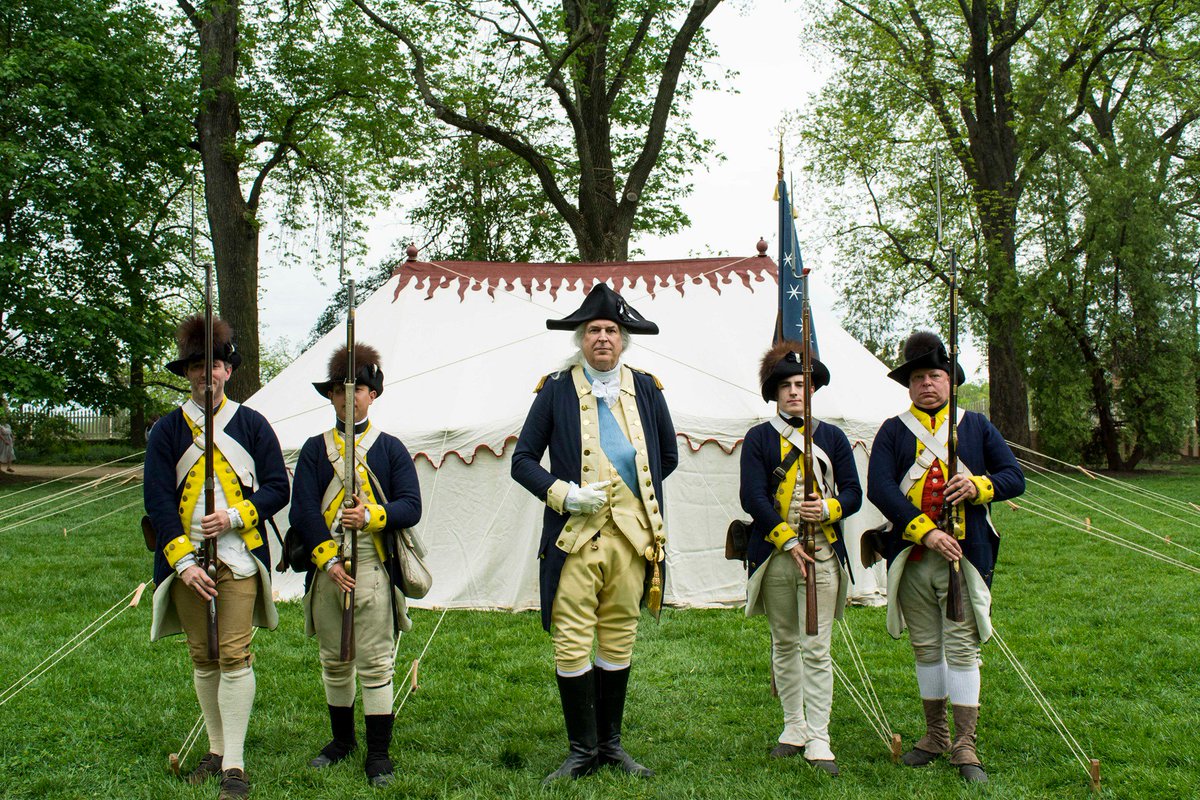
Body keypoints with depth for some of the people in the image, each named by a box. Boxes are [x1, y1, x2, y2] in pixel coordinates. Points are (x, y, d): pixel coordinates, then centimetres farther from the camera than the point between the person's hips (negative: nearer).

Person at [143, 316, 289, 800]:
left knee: (235, 656, -8)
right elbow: (158, 501, -1)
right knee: (202, 658, 10)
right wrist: (183, 562, -11)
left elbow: (277, 488, 4)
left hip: (238, 557, -2)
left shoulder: (251, 424, 5)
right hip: (186, 559, 2)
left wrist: (234, 516, -12)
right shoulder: (167, 430, 5)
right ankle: (216, 749, 23)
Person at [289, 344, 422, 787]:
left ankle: (378, 754, 6)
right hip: (326, 569, 2)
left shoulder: (391, 448, 7)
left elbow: (411, 507, -1)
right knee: (334, 662, 12)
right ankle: (342, 739, 29)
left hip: (373, 569, -2)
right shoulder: (315, 449, 9)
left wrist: (371, 516, -20)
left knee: (375, 664, -2)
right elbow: (302, 510, 0)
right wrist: (327, 559, -10)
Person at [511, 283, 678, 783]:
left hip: (631, 535, 2)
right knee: (571, 645, -5)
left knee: (618, 644, 9)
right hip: (575, 535, -2)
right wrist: (565, 494, -10)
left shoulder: (646, 389, 11)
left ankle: (611, 744, 22)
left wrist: (635, 491, 10)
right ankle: (582, 751, 8)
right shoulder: (556, 390, 3)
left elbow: (668, 457, 22)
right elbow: (523, 460, 4)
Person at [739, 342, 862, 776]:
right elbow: (753, 498, -5)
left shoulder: (832, 437, 9)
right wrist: (788, 542, -13)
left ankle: (819, 739, -1)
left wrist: (827, 509, -15)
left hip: (822, 553, 0)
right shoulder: (758, 438, 4)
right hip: (773, 553, 0)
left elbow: (853, 492, 7)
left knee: (816, 647, -4)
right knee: (784, 643, 10)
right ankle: (794, 726, 23)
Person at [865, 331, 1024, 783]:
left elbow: (1015, 478, 8)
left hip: (965, 555, -1)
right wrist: (926, 532, -19)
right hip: (911, 558, 1)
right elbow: (879, 488, -9)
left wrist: (978, 486, -14)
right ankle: (934, 736, 23)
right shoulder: (892, 432, 6)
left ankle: (964, 747, 1)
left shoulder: (976, 426, 10)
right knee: (925, 648, 10)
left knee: (962, 646, -4)